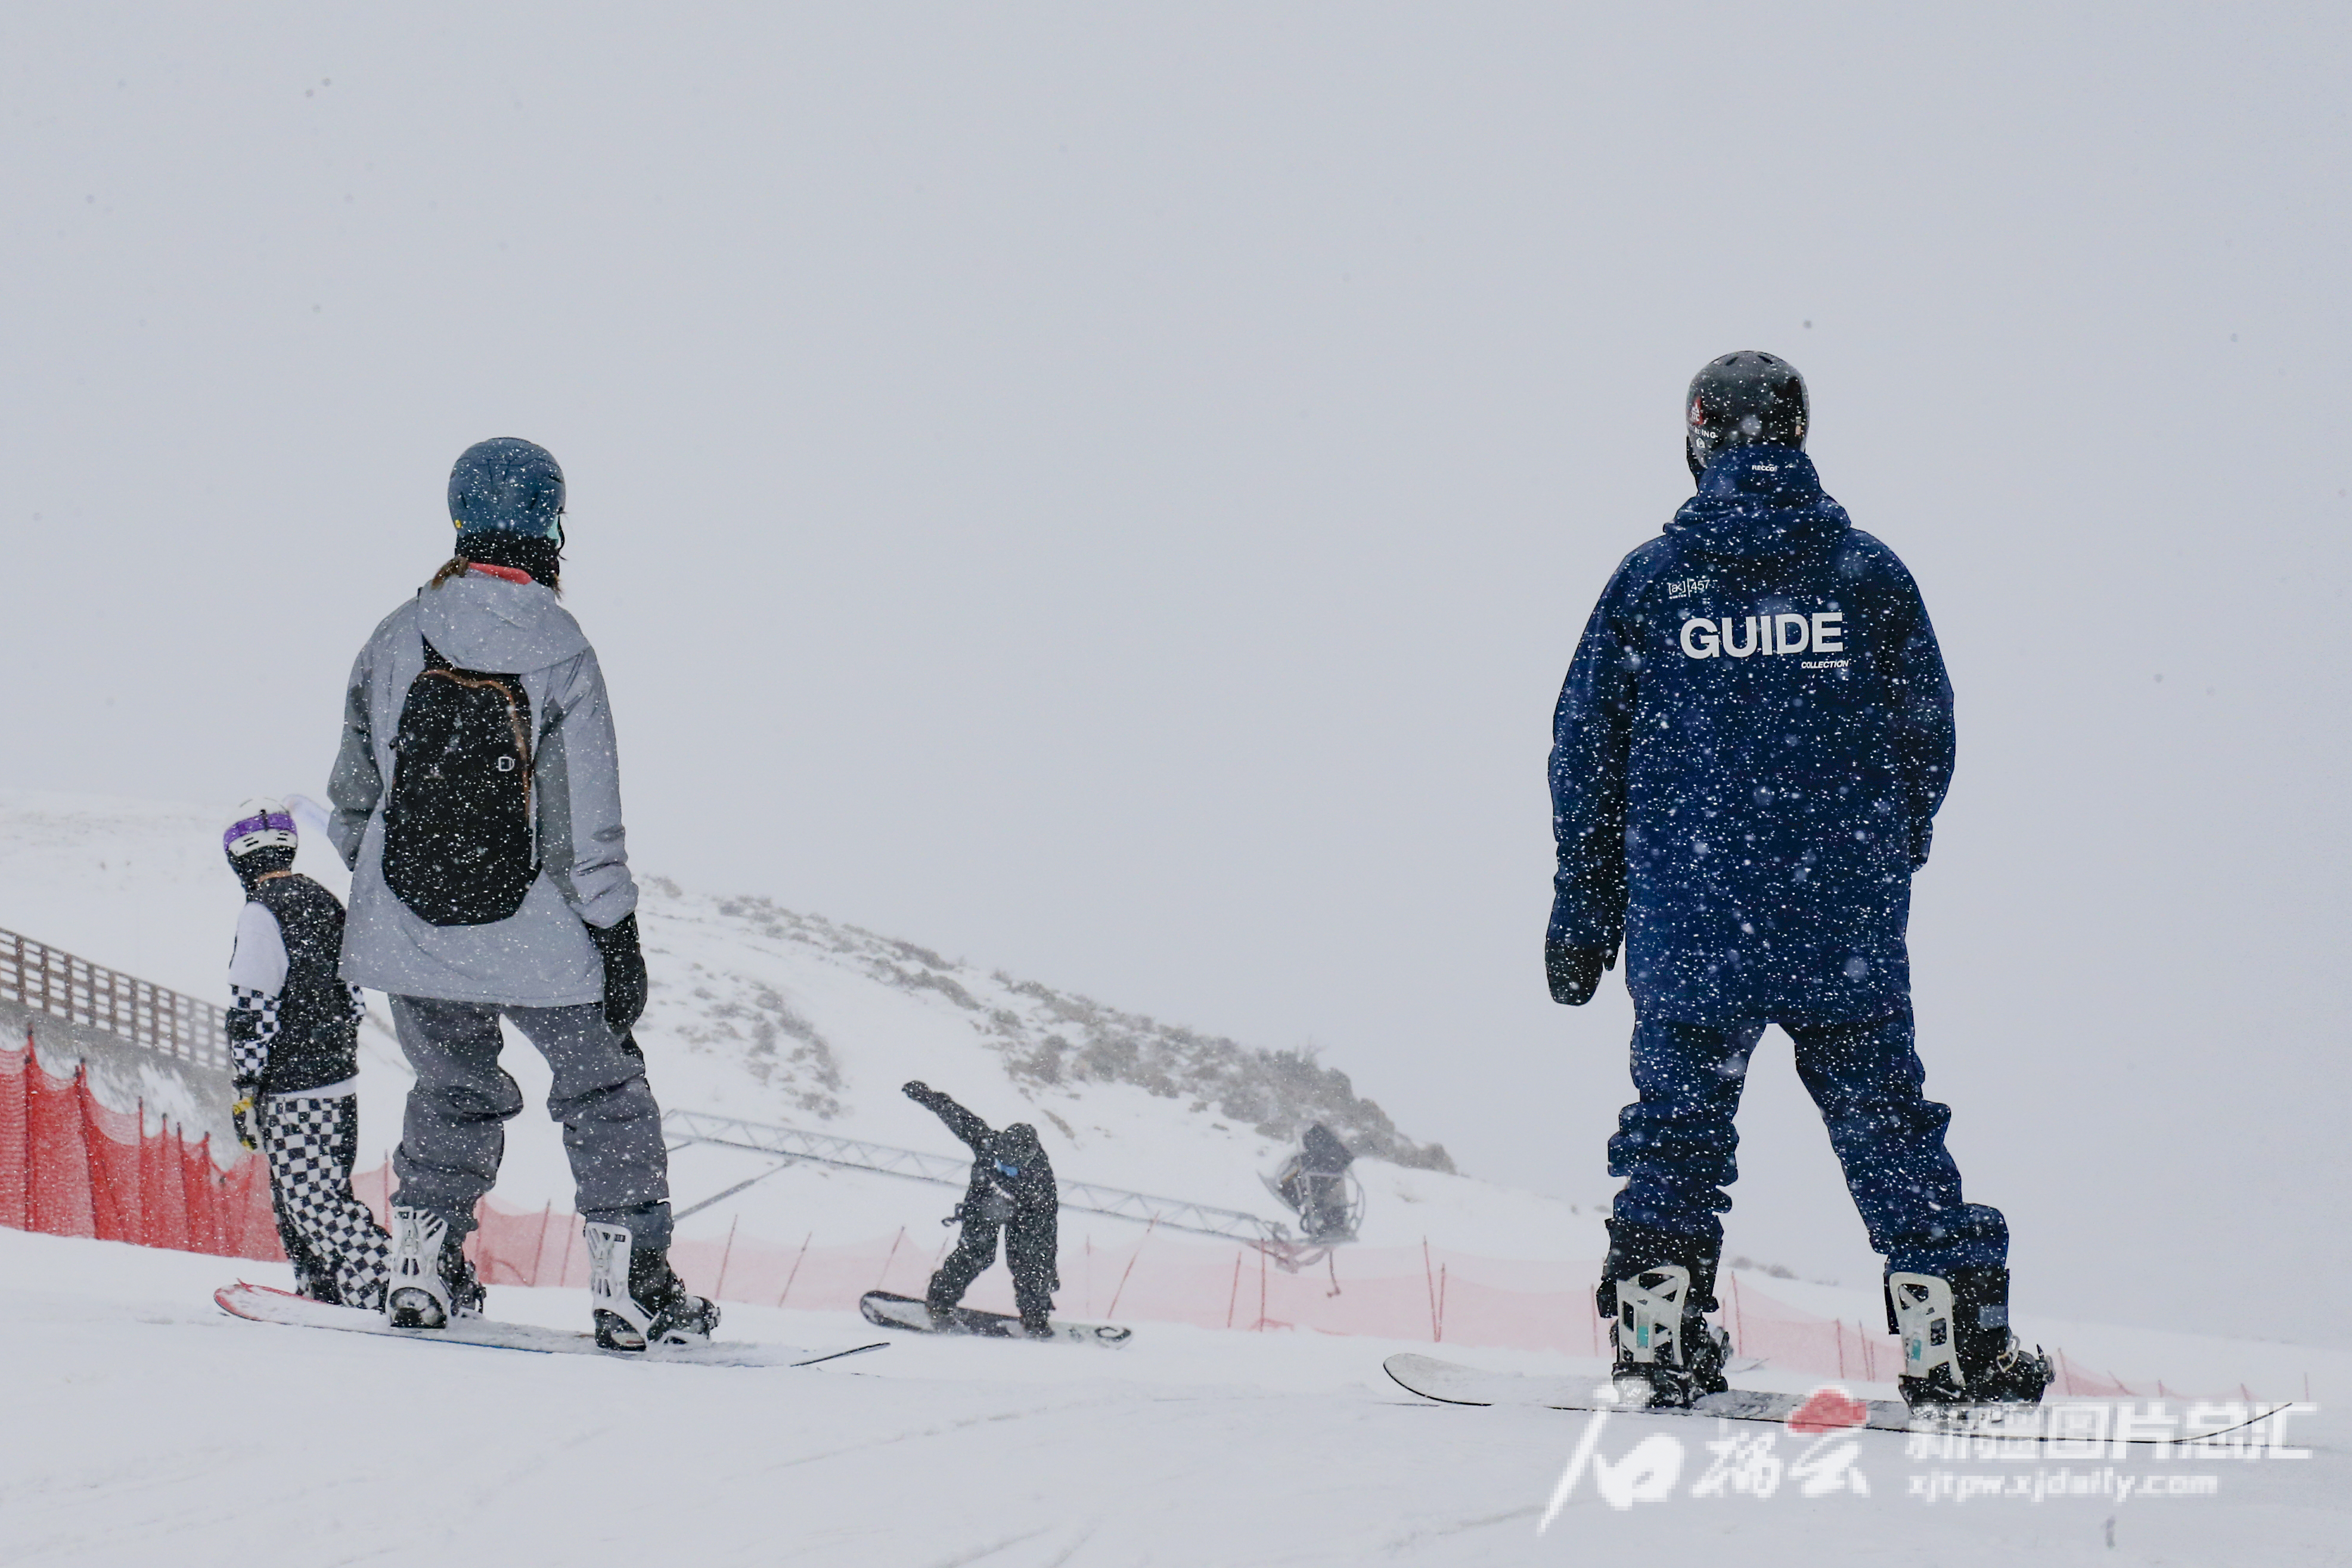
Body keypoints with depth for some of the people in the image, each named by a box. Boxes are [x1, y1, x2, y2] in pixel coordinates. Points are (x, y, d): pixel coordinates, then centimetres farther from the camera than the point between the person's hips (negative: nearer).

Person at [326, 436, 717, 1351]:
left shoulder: (396, 640, -2)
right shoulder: (559, 649, -13)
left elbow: (355, 794, 7)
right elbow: (588, 820, -13)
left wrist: (375, 882, 24)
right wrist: (618, 940, -6)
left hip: (405, 927, 3)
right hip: (534, 936, -3)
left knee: (455, 1089, 23)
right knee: (604, 1092, 13)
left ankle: (422, 1272, 20)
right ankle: (631, 1287, 10)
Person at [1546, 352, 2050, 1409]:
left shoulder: (1648, 579, 0)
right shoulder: (1870, 574, 1)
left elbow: (1586, 754, 4)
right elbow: (1926, 738, 6)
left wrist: (1584, 913, 12)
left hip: (1688, 923, 0)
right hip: (1846, 927, 0)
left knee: (1678, 1123, 11)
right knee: (1886, 1123, 6)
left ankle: (1658, 1340, 7)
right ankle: (1957, 1346, 4)